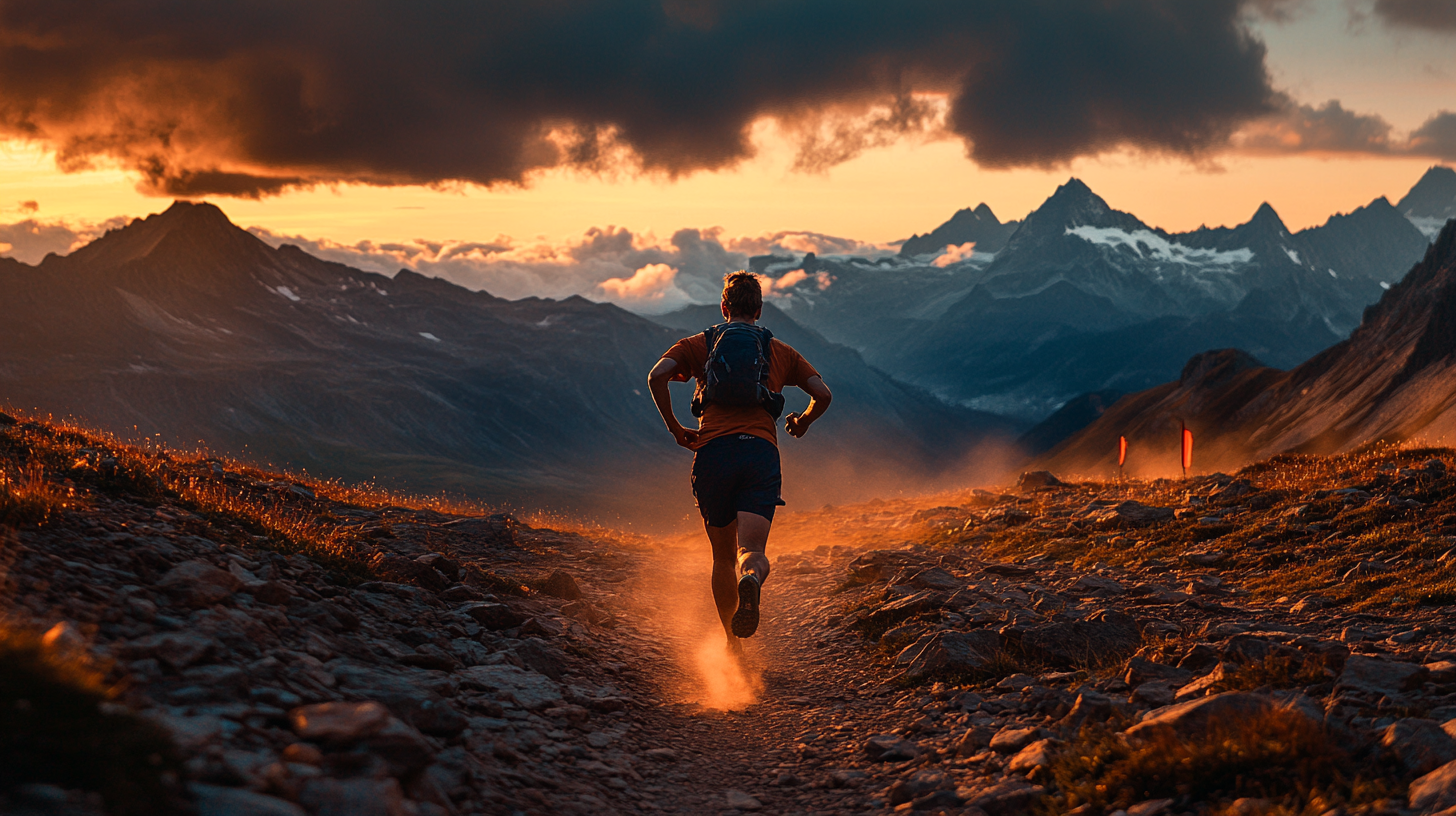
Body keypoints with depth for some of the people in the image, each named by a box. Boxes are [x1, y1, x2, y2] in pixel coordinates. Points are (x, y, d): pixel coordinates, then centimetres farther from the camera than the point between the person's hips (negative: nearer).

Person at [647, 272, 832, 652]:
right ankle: (750, 580, -48)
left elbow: (656, 377, 0)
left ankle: (732, 643, 19)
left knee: (723, 556, 15)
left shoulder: (699, 343, 17)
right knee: (752, 550, -12)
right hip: (761, 451, -1)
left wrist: (675, 428, 10)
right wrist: (803, 421, 32)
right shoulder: (780, 351, 20)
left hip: (713, 451, 1)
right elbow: (823, 394, 11)